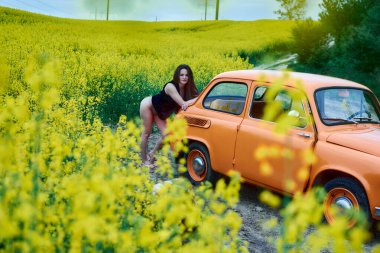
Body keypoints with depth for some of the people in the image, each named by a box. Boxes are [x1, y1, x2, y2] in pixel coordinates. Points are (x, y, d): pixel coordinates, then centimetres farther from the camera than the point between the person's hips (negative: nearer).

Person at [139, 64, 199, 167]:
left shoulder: (187, 89, -16)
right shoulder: (170, 86, -35)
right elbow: (183, 104, -40)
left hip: (160, 113, 7)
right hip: (148, 105, -7)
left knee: (166, 135, -2)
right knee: (146, 133, 0)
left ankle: (151, 154, 19)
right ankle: (143, 160, 15)